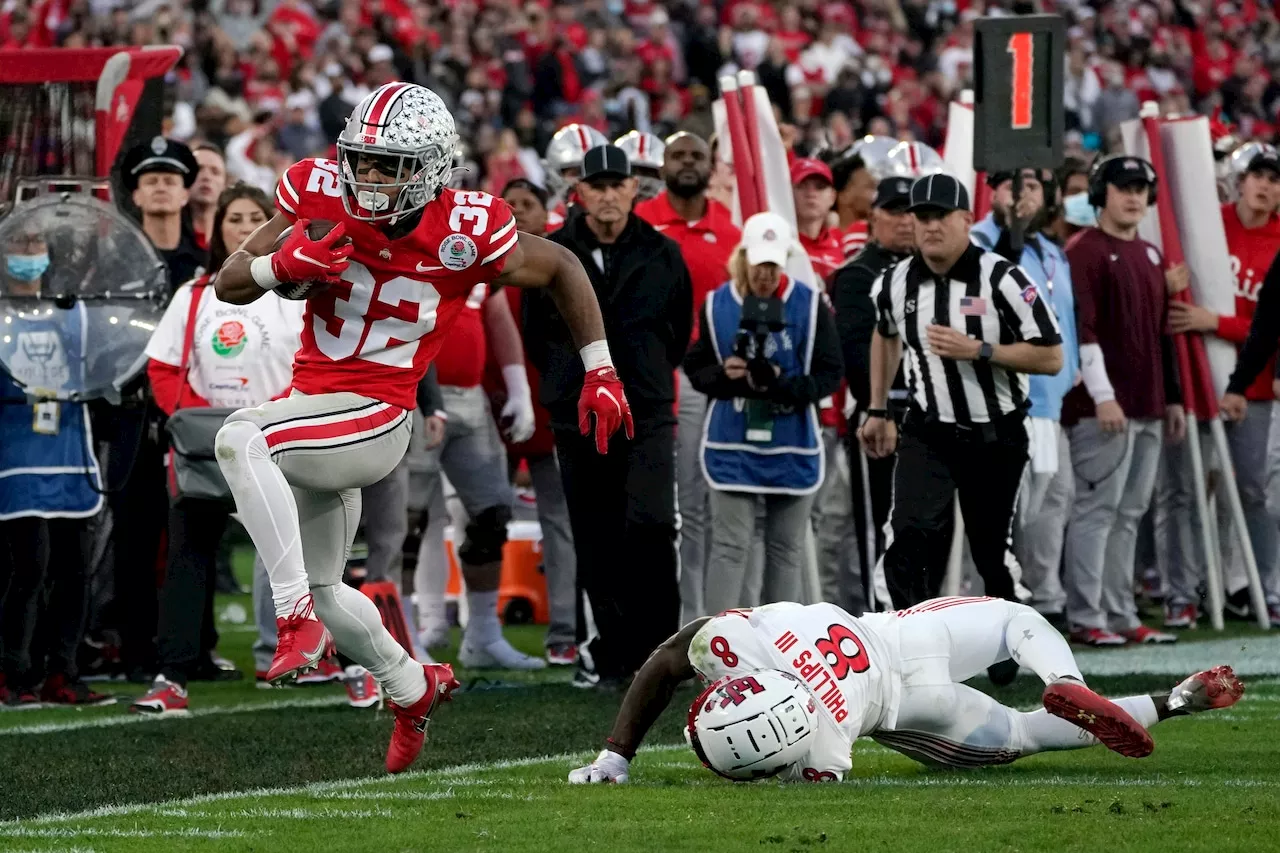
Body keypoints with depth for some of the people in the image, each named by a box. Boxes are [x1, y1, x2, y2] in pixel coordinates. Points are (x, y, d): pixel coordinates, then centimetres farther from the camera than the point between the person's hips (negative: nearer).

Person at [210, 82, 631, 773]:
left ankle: (297, 615, -27)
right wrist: (281, 263, -24)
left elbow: (561, 270, 4)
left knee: (240, 439, -32)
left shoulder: (466, 234, -15)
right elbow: (228, 284, -3)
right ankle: (415, 689, 42)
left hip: (374, 418, -6)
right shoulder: (319, 197, -7)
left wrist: (600, 370, 5)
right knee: (321, 586, 17)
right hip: (312, 404, 6)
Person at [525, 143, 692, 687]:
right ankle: (610, 650, 13)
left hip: (647, 417, -1)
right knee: (596, 546, 5)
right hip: (578, 419, 1)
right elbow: (535, 334, 14)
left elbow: (681, 331, 16)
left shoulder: (662, 256, 3)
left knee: (651, 527, -17)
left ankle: (658, 649, -10)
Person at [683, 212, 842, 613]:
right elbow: (694, 368, 5)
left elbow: (829, 375, -5)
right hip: (732, 444, -1)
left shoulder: (810, 305, -5)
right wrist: (723, 375, -17)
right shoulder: (716, 304, -1)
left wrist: (783, 385, -21)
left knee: (785, 549, 10)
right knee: (730, 546, -6)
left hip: (792, 446, 1)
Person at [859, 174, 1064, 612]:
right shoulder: (894, 284, 1)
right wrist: (877, 412, 24)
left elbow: (1050, 357, -14)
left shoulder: (1001, 279, -14)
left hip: (996, 439, -2)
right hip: (927, 435, 3)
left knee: (992, 554, 7)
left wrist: (978, 350, -24)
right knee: (910, 540, -18)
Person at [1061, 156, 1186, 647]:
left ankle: (1121, 615, 13)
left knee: (1129, 513, 9)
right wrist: (1103, 396, -19)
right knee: (1097, 508, -8)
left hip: (1148, 409, 8)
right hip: (1102, 407, -8)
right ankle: (1085, 619, -7)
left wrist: (1173, 398, 22)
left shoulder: (1149, 255, 19)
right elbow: (1083, 328, -14)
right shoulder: (1084, 252, -7)